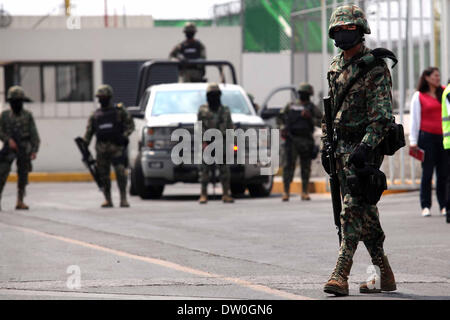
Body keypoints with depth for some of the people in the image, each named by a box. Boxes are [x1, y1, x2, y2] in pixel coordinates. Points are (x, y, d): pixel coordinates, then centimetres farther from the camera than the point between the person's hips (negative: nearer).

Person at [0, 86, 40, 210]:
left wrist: (34, 150, -8)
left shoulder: (28, 116, 2)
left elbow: (34, 134, 0)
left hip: (24, 149, 1)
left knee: (23, 176, 4)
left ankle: (20, 201, 12)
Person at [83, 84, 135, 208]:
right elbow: (89, 132, 15)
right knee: (103, 175, 4)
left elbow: (130, 124, 5)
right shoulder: (95, 115, 16)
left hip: (117, 147, -4)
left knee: (121, 172, -15)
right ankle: (108, 199, 12)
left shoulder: (119, 111, 6)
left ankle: (123, 199, -12)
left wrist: (124, 135, -11)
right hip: (101, 149, 4)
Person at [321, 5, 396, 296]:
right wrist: (326, 145, 15)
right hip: (341, 148, 8)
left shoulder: (375, 68, -10)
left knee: (354, 209, -14)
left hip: (364, 147, -8)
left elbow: (382, 115, -16)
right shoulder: (336, 67, 14)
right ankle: (384, 276, 18)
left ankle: (341, 275, -18)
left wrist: (365, 147, -25)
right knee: (365, 213, 11)